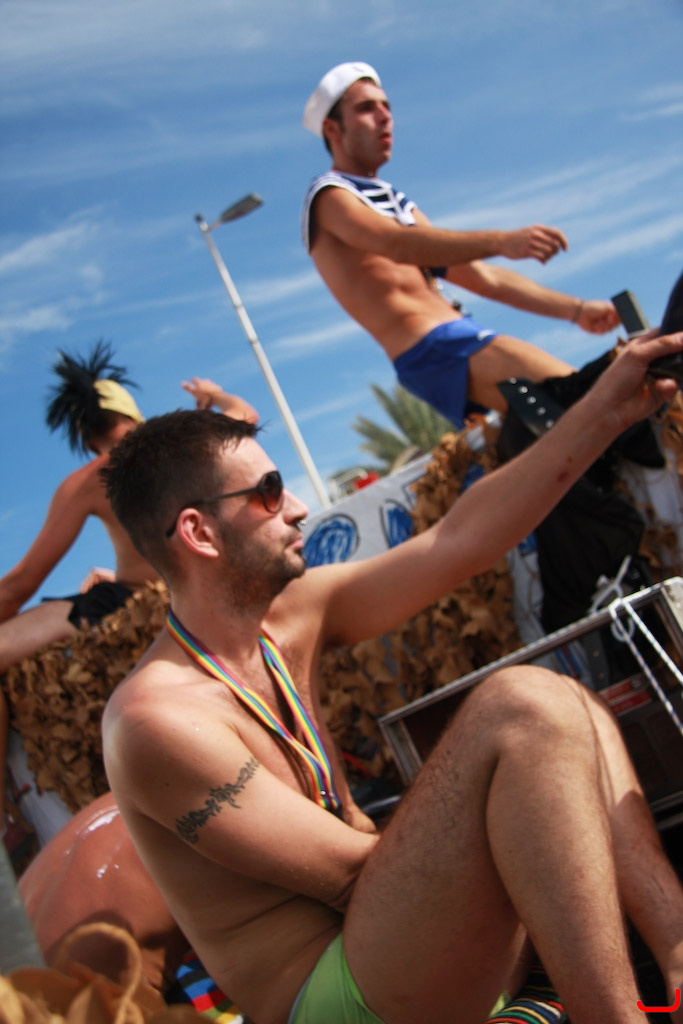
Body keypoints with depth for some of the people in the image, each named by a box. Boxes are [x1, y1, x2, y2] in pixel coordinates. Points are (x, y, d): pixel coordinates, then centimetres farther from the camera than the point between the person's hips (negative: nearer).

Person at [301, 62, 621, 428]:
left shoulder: (397, 204, 28)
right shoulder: (328, 197, 1)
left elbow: (485, 277, 25)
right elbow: (400, 245, -21)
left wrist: (575, 310, 16)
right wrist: (501, 241, -33)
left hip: (468, 343, 9)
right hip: (430, 355, -9)